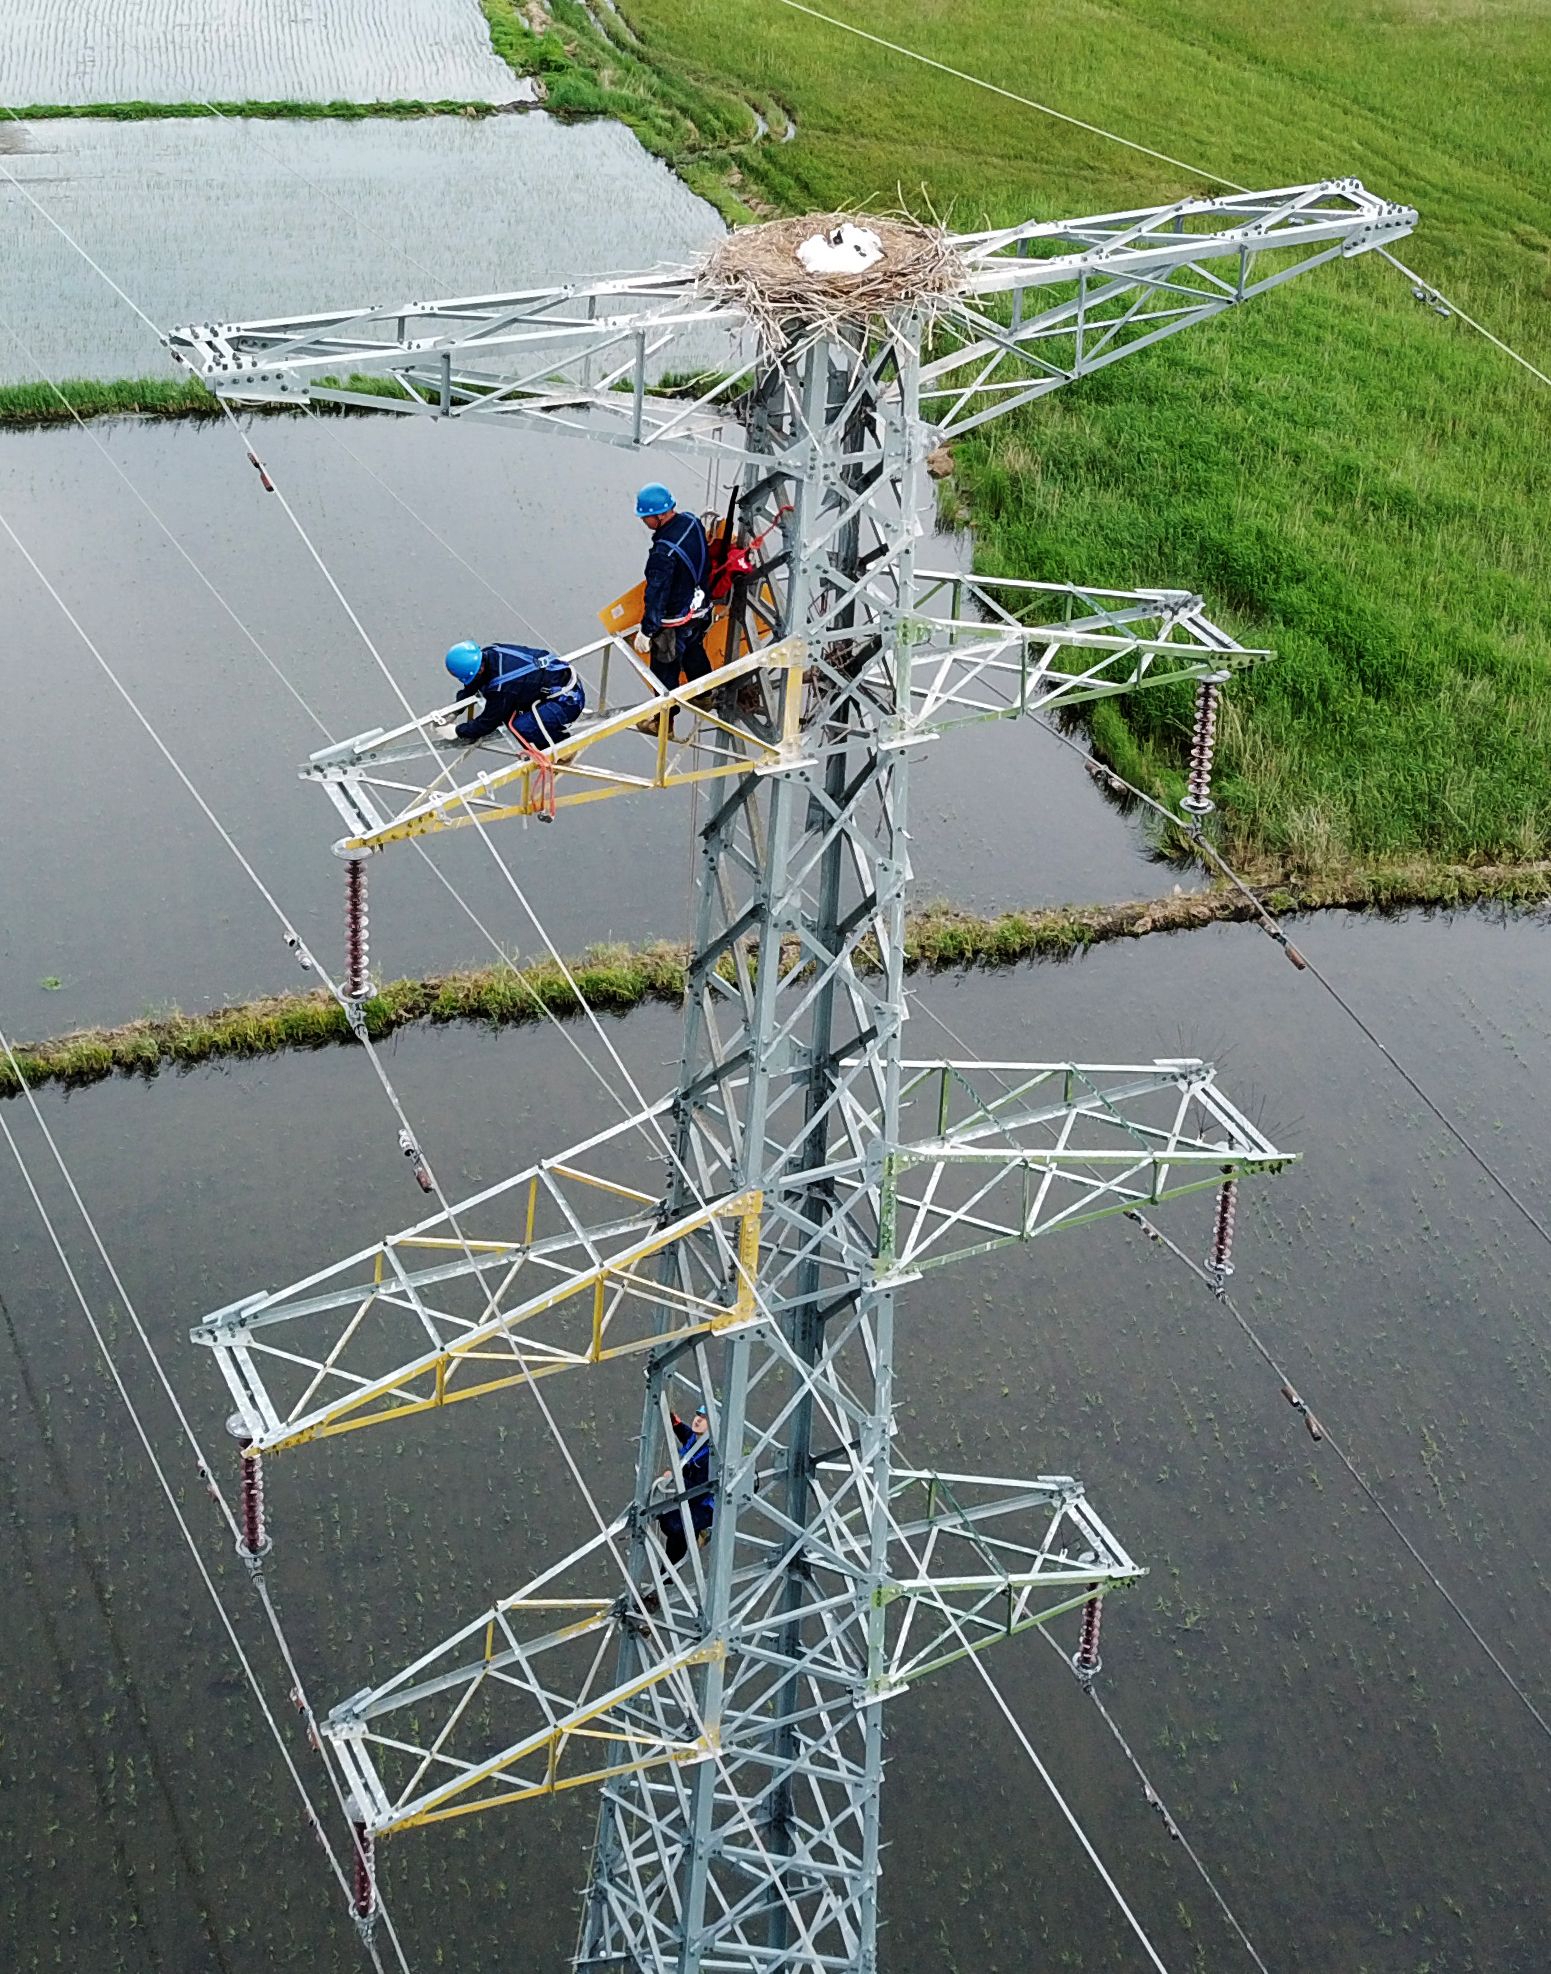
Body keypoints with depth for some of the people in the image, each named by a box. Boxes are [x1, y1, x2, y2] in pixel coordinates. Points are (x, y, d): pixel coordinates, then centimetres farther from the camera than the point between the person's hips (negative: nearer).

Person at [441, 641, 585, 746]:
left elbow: (488, 722, -13)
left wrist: (457, 731, -2)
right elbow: (469, 689, 12)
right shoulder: (488, 652, -7)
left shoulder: (501, 686, -29)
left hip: (567, 700, -10)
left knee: (520, 727, -23)